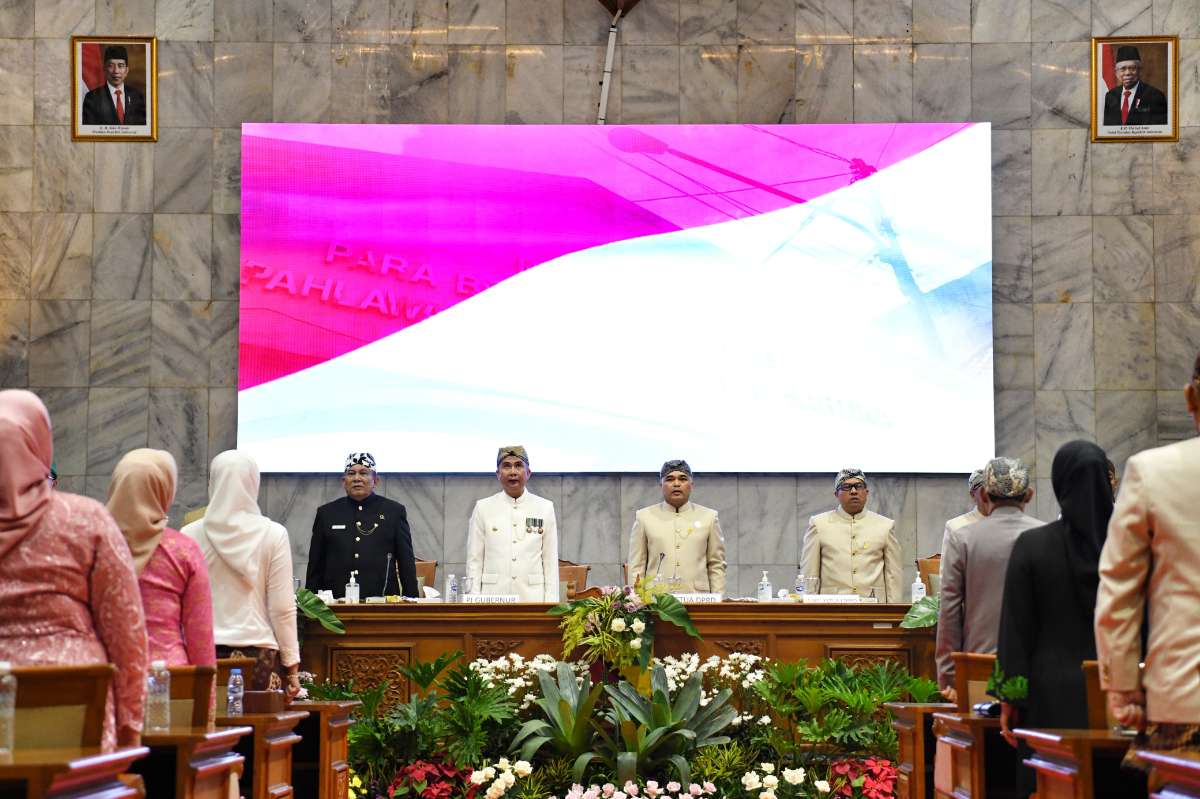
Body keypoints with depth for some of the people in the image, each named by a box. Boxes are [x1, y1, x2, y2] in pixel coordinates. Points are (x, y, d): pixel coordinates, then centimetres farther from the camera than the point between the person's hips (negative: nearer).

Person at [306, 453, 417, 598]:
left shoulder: (394, 511, 8)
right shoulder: (326, 513, 11)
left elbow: (406, 563, 7)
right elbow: (315, 567, 12)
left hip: (382, 600, -1)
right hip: (338, 602, 1)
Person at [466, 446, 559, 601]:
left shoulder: (545, 508, 6)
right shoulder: (483, 508, 5)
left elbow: (551, 561, 6)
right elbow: (474, 560, 5)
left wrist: (551, 603, -1)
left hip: (532, 597, 0)